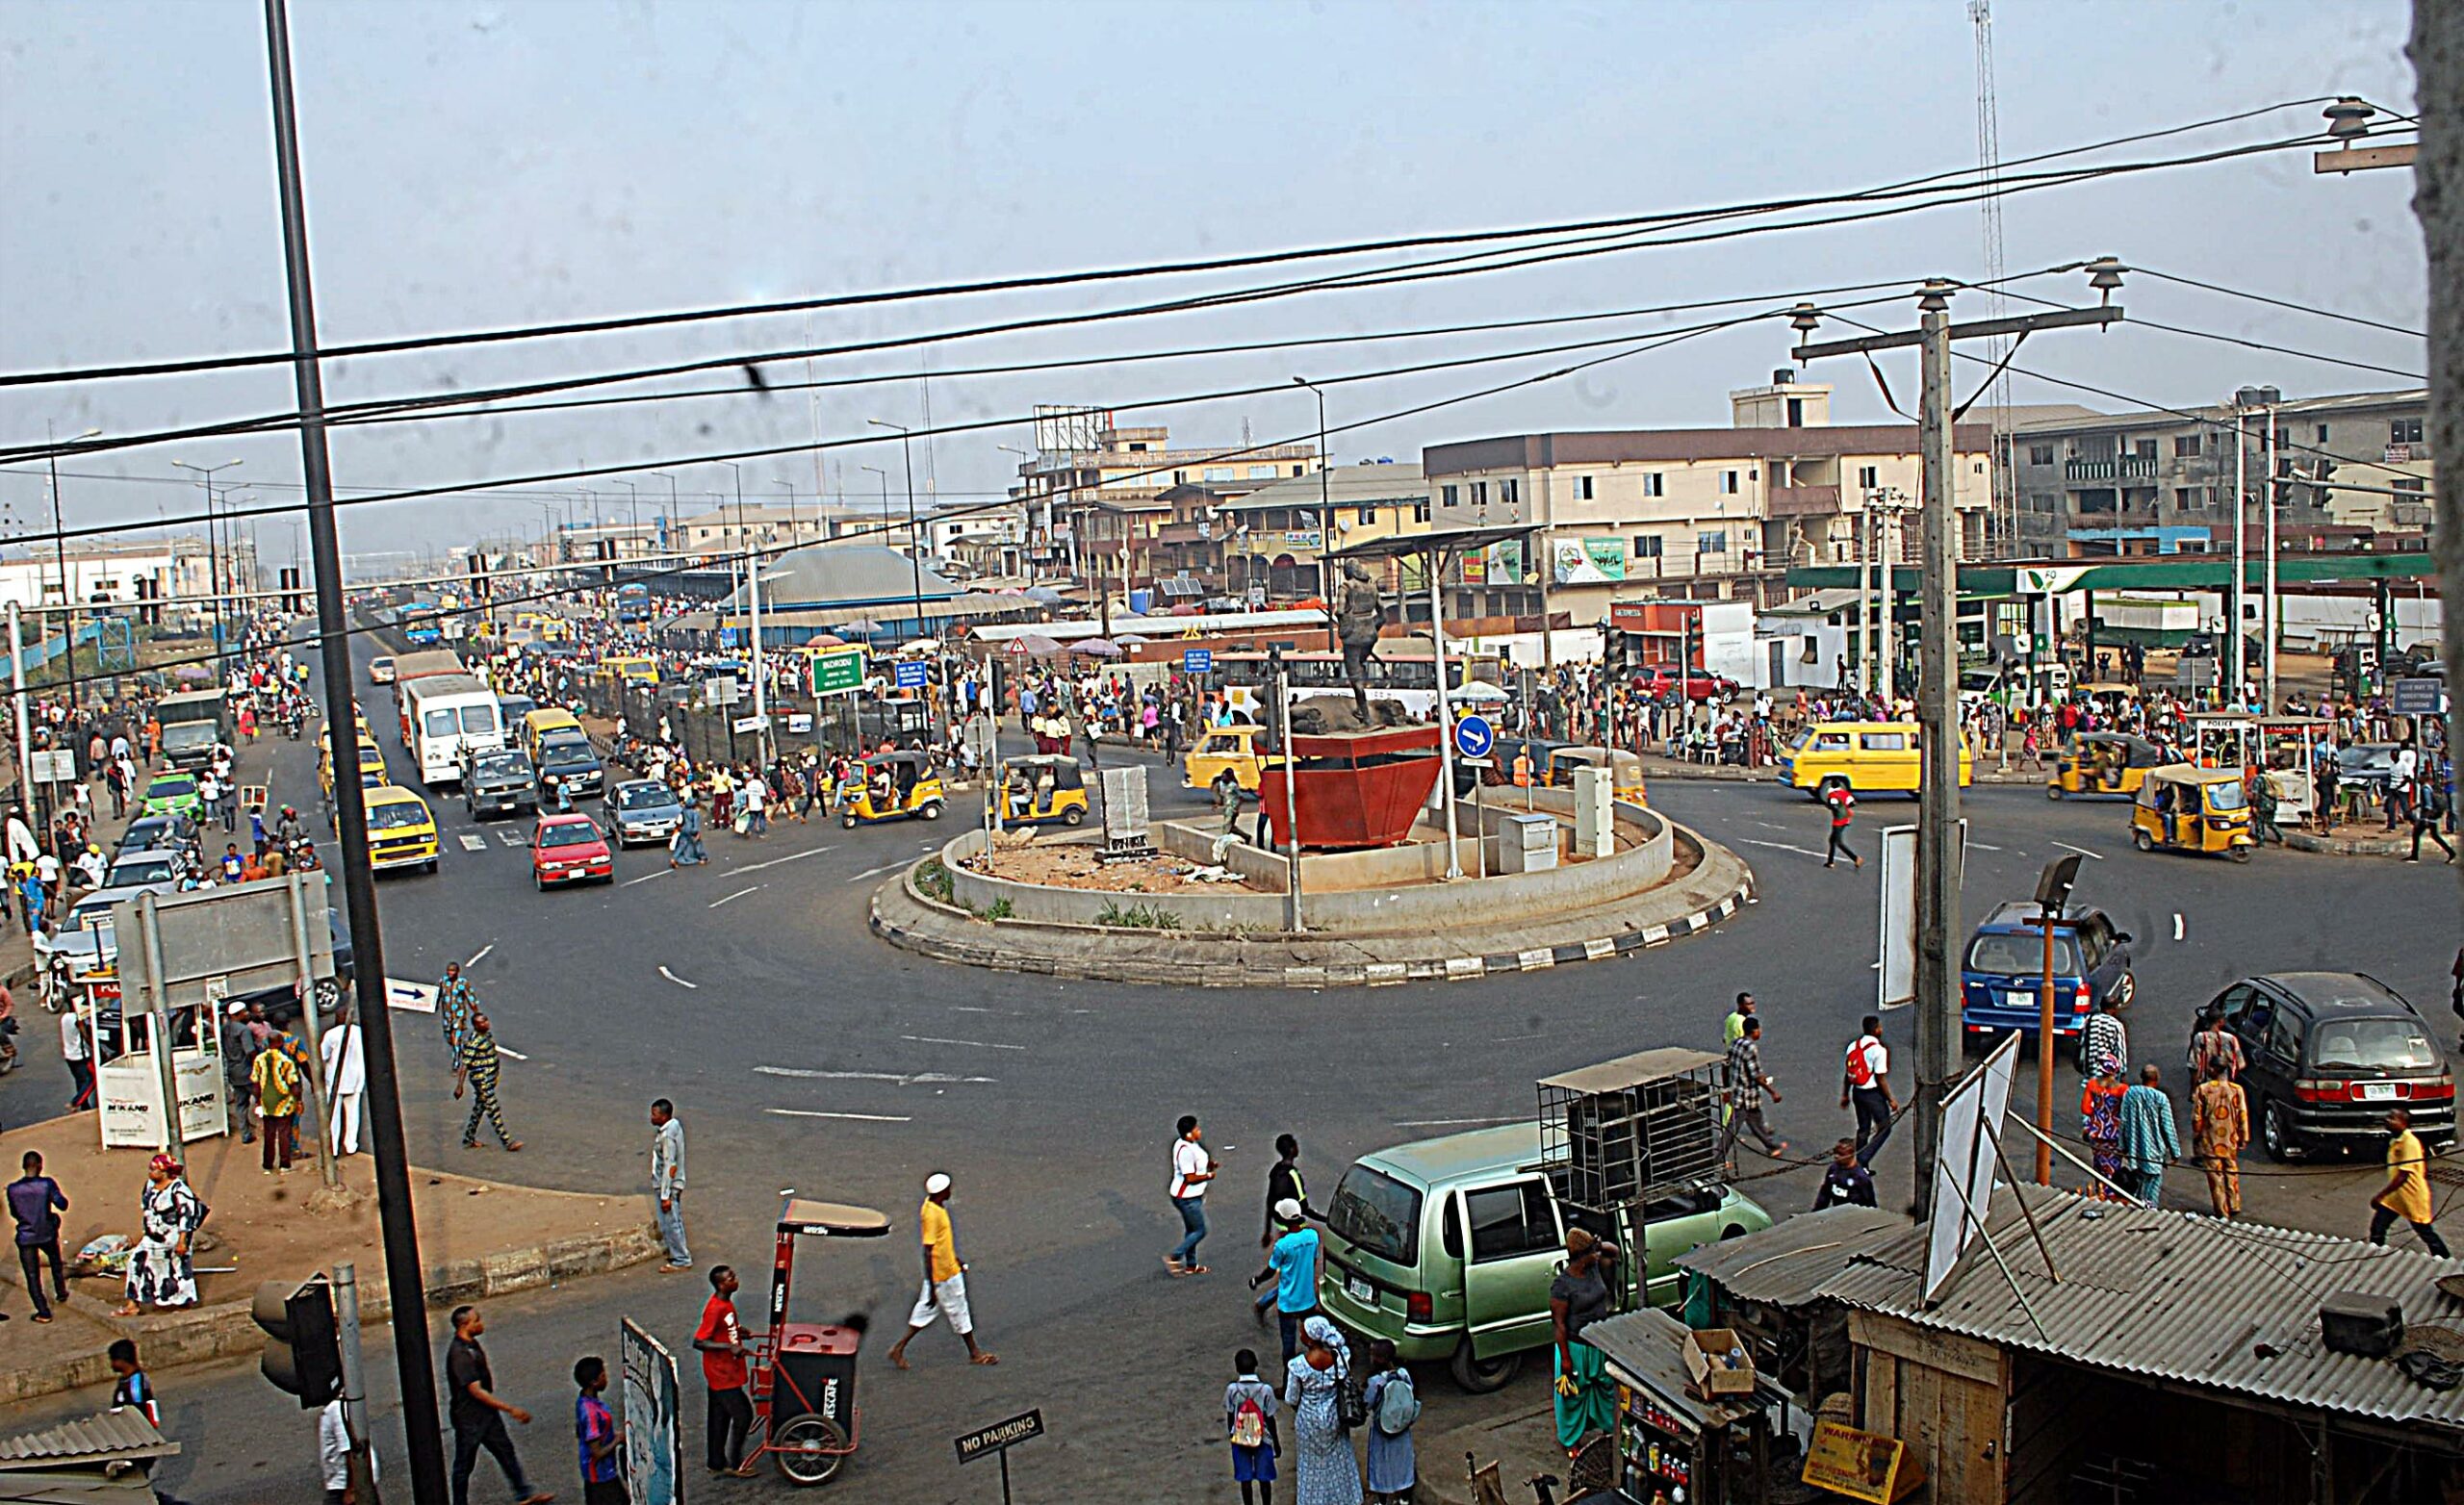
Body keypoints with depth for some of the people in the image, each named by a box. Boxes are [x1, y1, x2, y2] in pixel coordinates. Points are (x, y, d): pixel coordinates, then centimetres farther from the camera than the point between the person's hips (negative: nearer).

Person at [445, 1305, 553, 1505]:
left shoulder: (472, 1344, 3)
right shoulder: (459, 1353, -27)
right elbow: (476, 1391, -28)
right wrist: (510, 1409, -24)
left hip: (486, 1412, 9)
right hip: (469, 1417, -9)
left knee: (505, 1451, 14)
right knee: (464, 1464, 7)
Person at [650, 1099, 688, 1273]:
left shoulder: (667, 1136, -26)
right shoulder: (675, 1126, 4)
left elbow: (669, 1166, -25)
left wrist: (665, 1195, -22)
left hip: (668, 1186, -10)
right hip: (675, 1184, 10)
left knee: (670, 1223, 1)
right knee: (673, 1222, 19)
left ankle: (681, 1260, 10)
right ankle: (678, 1254, 30)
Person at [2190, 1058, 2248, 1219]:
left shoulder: (2203, 1090, -12)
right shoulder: (2236, 1089, -8)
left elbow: (2197, 1117, -8)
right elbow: (2243, 1116, -4)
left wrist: (2196, 1137, 4)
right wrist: (2243, 1138, 7)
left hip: (2210, 1141, -2)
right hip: (2230, 1141, 2)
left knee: (2216, 1176, 5)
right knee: (2231, 1174, 20)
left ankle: (2222, 1212, 9)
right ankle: (2234, 1206, 26)